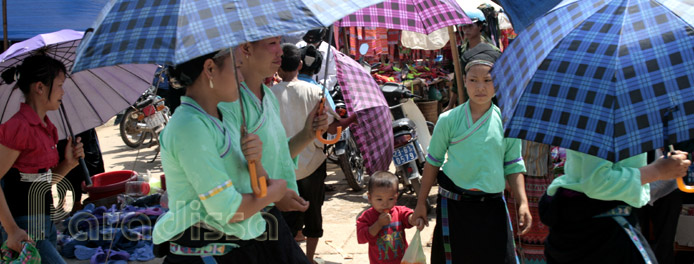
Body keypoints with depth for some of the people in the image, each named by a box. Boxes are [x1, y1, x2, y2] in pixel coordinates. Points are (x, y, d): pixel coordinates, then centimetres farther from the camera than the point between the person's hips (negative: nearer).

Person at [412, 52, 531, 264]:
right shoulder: (449, 120, -1)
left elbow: (513, 167, 8)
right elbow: (433, 161, 7)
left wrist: (523, 203, -2)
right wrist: (421, 203, 8)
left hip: (492, 206, 1)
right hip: (454, 205, -1)